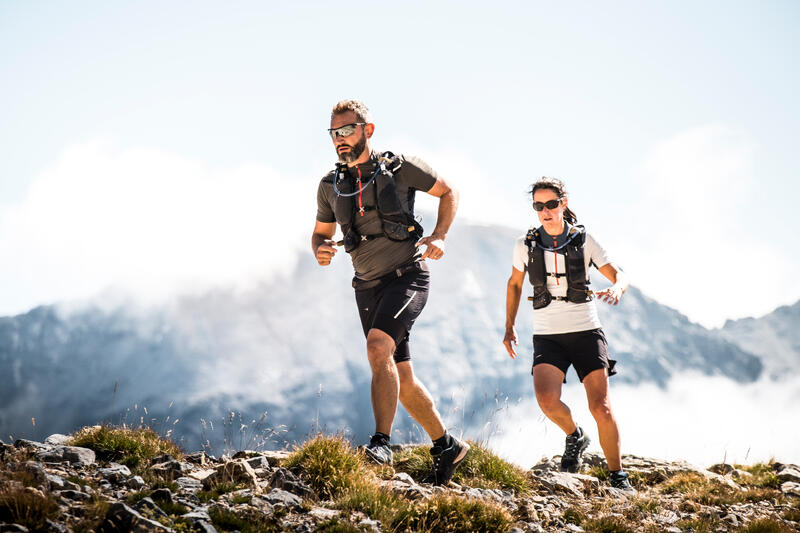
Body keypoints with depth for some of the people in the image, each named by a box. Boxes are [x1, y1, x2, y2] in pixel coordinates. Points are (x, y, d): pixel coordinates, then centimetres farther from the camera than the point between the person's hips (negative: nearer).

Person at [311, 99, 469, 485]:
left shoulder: (399, 167, -5)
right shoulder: (330, 185, 6)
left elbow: (449, 192, 6)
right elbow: (321, 232, 18)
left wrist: (439, 237, -8)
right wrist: (320, 250, -5)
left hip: (407, 276, -5)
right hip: (368, 286, 5)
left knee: (378, 348, -29)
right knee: (402, 380, 8)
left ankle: (382, 442, -26)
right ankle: (447, 447, 25)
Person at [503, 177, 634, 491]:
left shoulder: (583, 241, -1)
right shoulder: (526, 245, 2)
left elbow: (619, 275, 3)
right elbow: (514, 284, 18)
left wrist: (616, 289, -21)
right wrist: (509, 327, 12)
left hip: (586, 332, -1)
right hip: (548, 336, 1)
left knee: (601, 408, -10)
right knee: (547, 399, -24)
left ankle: (618, 477, 8)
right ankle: (575, 437, 8)